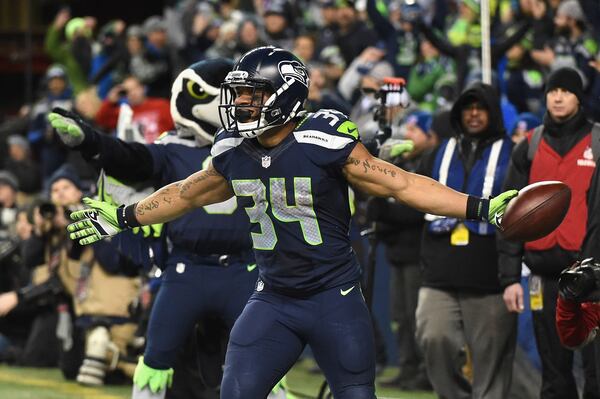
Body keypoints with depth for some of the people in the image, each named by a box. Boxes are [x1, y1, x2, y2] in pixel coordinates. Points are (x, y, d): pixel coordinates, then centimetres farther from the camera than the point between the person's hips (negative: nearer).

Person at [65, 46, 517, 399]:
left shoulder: (326, 142, -17)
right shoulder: (231, 152, -1)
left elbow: (400, 184, -15)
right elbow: (187, 194, 19)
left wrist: (482, 208, -22)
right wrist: (121, 218, 26)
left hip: (334, 297, -4)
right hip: (272, 300, 4)